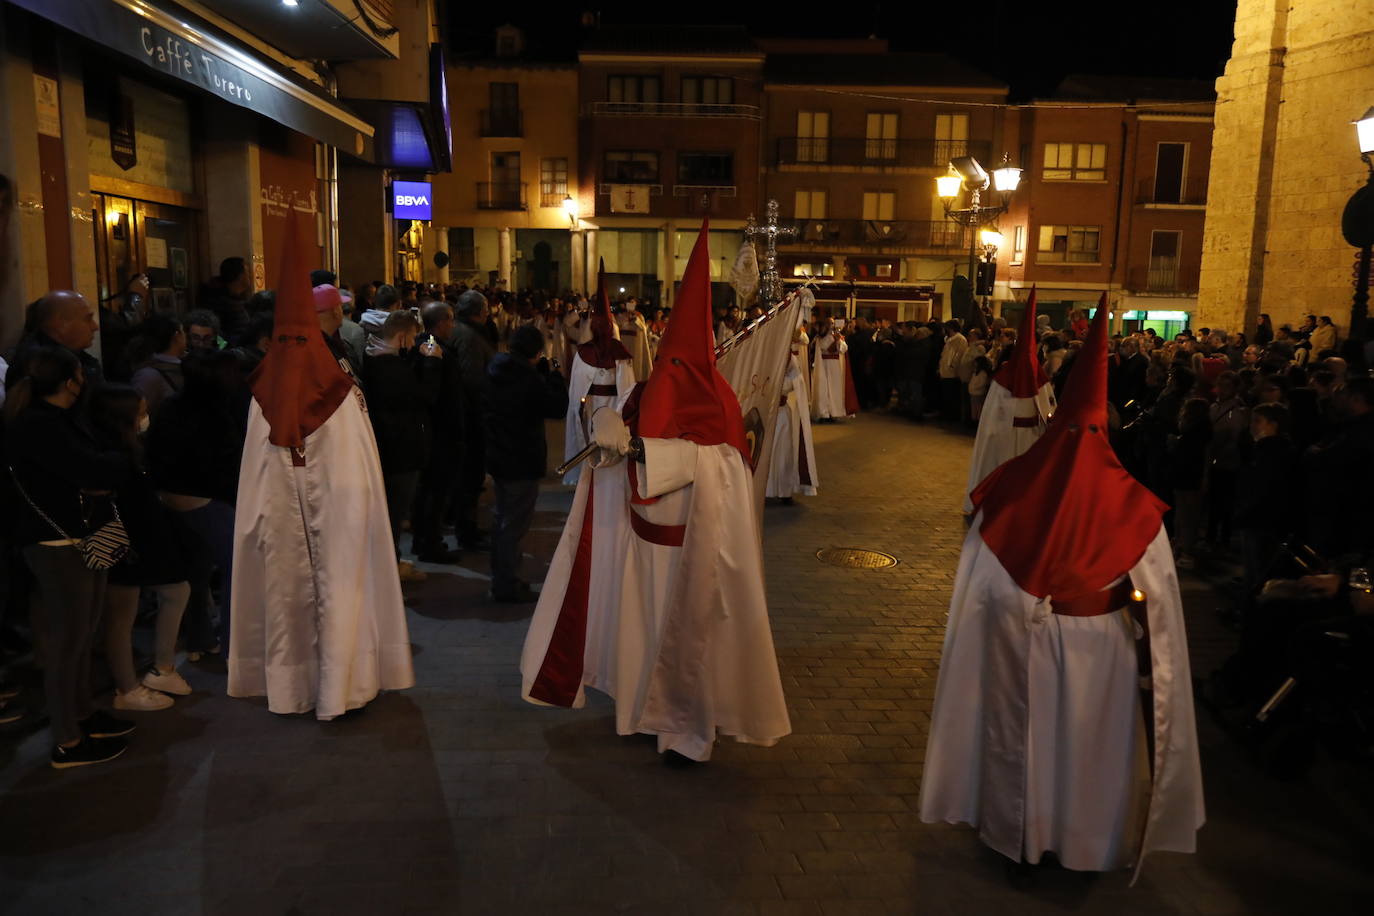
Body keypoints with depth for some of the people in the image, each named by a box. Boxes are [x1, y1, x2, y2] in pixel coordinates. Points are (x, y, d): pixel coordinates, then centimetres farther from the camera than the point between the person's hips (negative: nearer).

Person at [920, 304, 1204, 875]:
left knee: (1021, 738, 21)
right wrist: (1146, 652, 4)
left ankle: (1017, 833, 40)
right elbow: (1156, 601, -12)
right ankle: (1088, 843, 43)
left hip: (1016, 649, 1)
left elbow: (977, 586, -10)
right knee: (1088, 746, 22)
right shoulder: (1131, 506, -21)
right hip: (1098, 656, 0)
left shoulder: (1011, 488, -18)